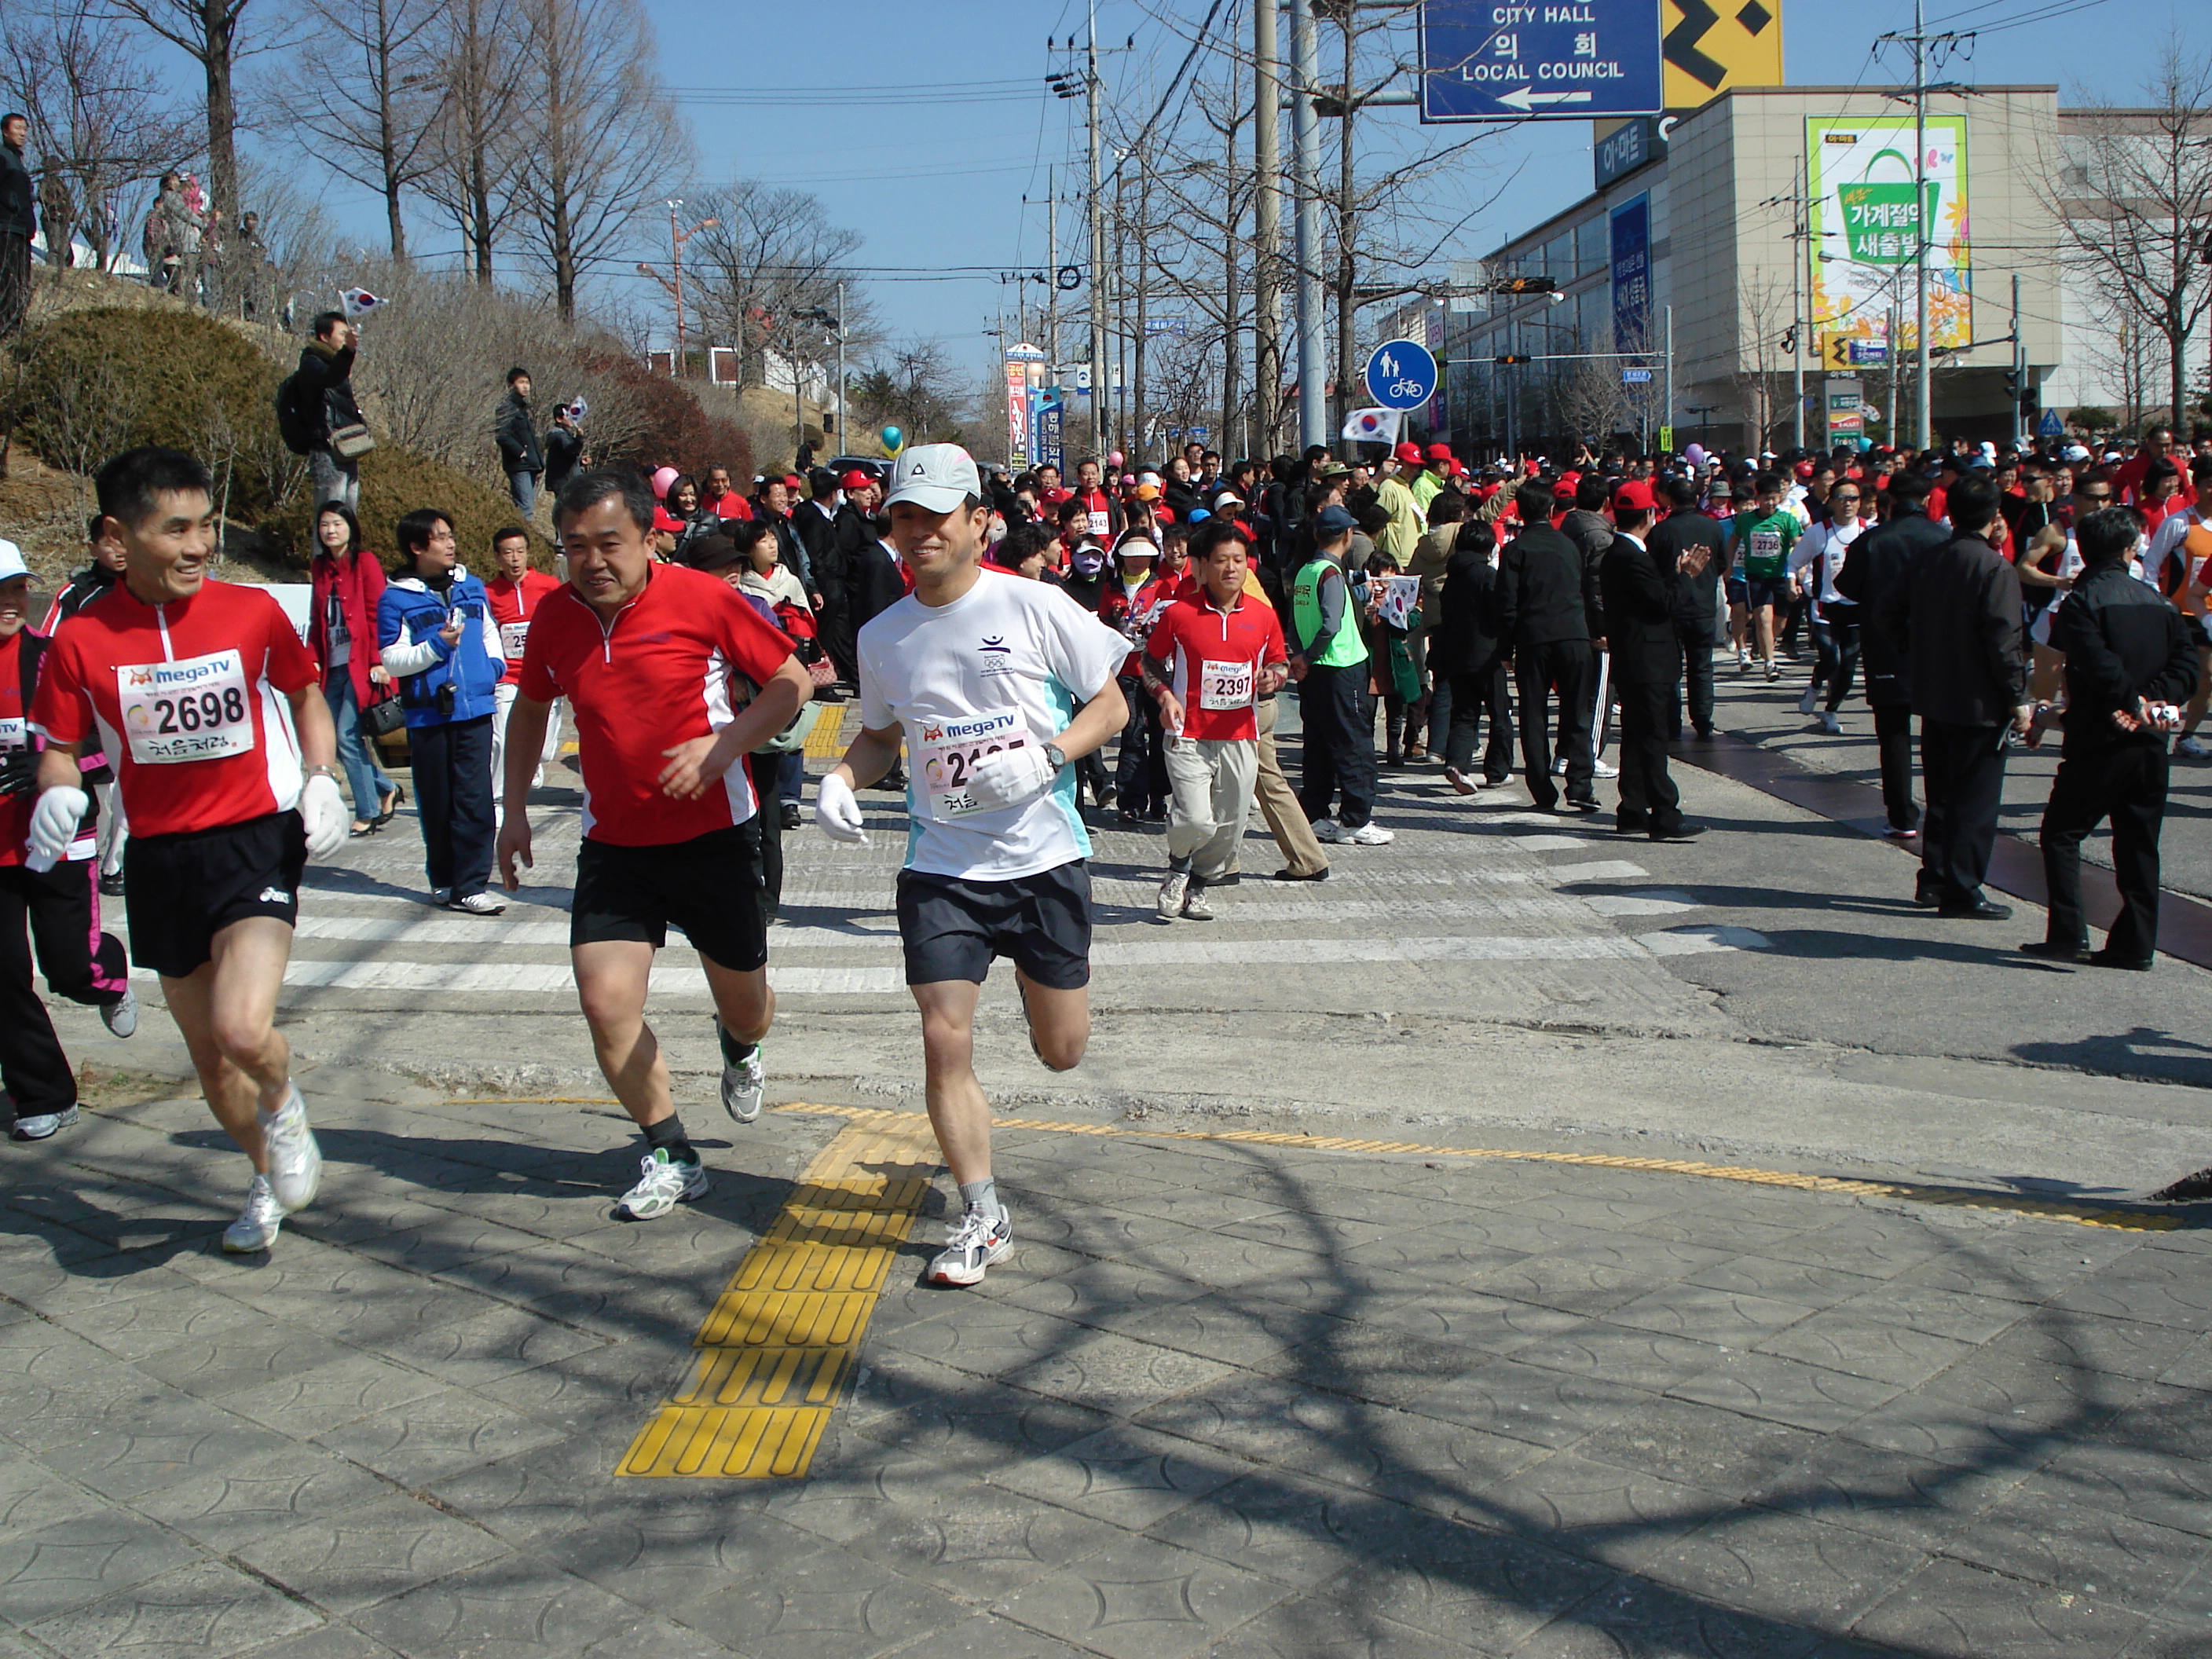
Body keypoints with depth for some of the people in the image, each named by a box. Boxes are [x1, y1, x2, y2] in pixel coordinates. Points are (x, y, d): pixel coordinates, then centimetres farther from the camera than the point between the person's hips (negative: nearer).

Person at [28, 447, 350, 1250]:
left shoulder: (253, 611, -5)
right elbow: (60, 749, 6)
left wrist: (321, 777, -4)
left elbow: (304, 692, 11)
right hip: (158, 859, 2)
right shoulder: (82, 640, -5)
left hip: (254, 841, -2)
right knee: (208, 1052, 13)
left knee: (243, 1029, -24)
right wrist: (57, 796, -16)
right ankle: (268, 1180, 40)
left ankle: (283, 1105, 12)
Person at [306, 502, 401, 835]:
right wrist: (312, 659, 5)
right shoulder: (319, 568, 14)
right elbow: (316, 620, 17)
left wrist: (378, 661, -14)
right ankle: (387, 790, 23)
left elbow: (377, 616, -8)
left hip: (361, 664, -6)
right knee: (336, 739, 4)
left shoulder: (365, 562, -3)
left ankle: (368, 814, 2)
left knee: (347, 737, -10)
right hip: (333, 666, 6)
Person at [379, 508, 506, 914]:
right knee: (436, 803, 8)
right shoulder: (396, 599, -3)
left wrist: (494, 663, 7)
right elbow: (392, 661, -6)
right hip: (427, 713, -2)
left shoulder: (472, 588, 11)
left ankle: (469, 886, -4)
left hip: (475, 709, 2)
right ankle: (443, 880, 22)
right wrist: (437, 645, -17)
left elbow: (489, 632, 25)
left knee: (474, 800, -6)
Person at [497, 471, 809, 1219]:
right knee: (606, 1002, -10)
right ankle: (671, 1158, 10)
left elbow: (792, 680, -6)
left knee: (744, 1002, 10)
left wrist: (723, 747, -20)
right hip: (613, 843, 3)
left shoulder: (703, 598, -13)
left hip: (714, 834, -2)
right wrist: (515, 809, 13)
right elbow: (530, 708, 17)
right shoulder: (555, 617, -1)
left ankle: (740, 1047, 51)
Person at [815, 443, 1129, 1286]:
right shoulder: (882, 636, 5)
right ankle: (983, 1216, 8)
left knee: (1062, 1051, 8)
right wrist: (841, 777, -1)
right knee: (944, 1040, -8)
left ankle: (1038, 984, 46)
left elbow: (1111, 705, -1)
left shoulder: (1036, 607, -6)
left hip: (1045, 858, -2)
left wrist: (1044, 758, -17)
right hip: (940, 867, 2)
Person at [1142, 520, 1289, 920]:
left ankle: (1199, 884, 33)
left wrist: (1275, 677, -6)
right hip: (1189, 736, -3)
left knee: (1229, 826, 7)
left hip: (1241, 737, 3)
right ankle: (1178, 869, 16)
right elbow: (1151, 661, 10)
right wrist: (1165, 696, -8)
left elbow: (1279, 663, 18)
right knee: (1195, 820, -18)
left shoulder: (1263, 615, 5)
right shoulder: (1178, 613, -3)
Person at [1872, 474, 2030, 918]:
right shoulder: (1995, 570, -16)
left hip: (1933, 698, 7)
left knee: (1941, 794, 17)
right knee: (1975, 800, 0)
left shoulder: (1927, 561, 4)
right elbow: (2003, 640, -20)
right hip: (1980, 703, -7)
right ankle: (1962, 892, 2)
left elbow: (1887, 612, 8)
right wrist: (2018, 697, -12)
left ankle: (1934, 878, 22)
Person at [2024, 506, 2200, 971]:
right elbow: (2188, 662, 1)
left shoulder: (2080, 603, -8)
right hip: (2150, 742, 5)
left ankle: (2068, 935, -6)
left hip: (2100, 740, -5)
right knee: (2138, 845, 11)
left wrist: (2132, 702, -10)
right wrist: (2152, 699, -6)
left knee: (2062, 833, 3)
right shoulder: (2158, 603, 9)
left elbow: (2099, 664, -21)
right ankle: (2136, 944, 12)